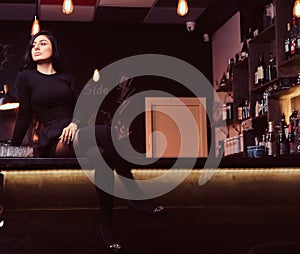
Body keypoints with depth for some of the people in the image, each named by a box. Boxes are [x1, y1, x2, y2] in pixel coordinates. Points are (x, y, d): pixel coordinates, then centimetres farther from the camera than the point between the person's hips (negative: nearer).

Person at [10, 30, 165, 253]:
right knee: (107, 133, -34)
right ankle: (136, 197, -30)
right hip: (53, 141, -4)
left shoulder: (65, 77, 22)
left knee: (100, 155, -36)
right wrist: (12, 149, 8)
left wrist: (75, 123, -9)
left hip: (75, 134, 4)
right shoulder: (26, 77, 12)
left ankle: (107, 227, -36)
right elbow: (24, 116, 11)